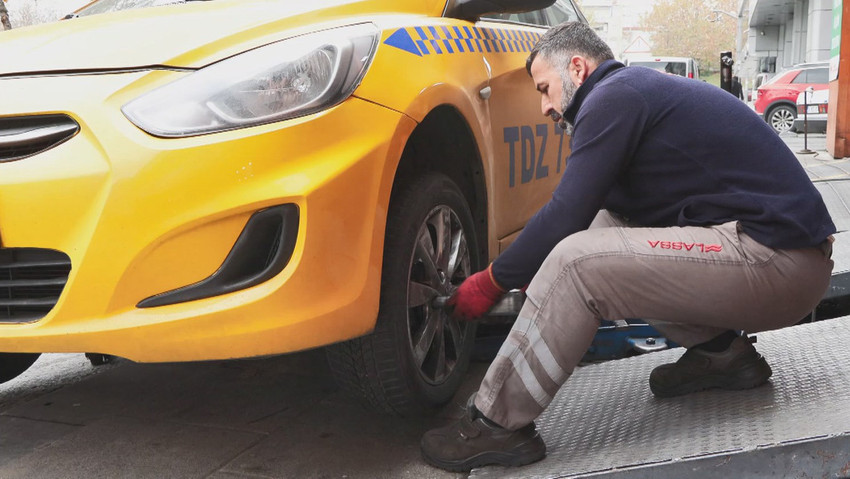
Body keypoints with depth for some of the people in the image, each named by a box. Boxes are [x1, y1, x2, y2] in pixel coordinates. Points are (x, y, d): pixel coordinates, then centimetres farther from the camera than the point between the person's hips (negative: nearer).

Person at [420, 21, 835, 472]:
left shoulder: (615, 94, -9)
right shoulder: (641, 89, 20)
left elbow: (566, 215, -14)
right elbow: (584, 216, 23)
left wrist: (492, 282, -1)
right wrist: (529, 275, 20)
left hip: (781, 261, -10)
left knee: (577, 262, -19)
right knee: (603, 228, 14)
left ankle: (497, 424, -7)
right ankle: (718, 351, 13)